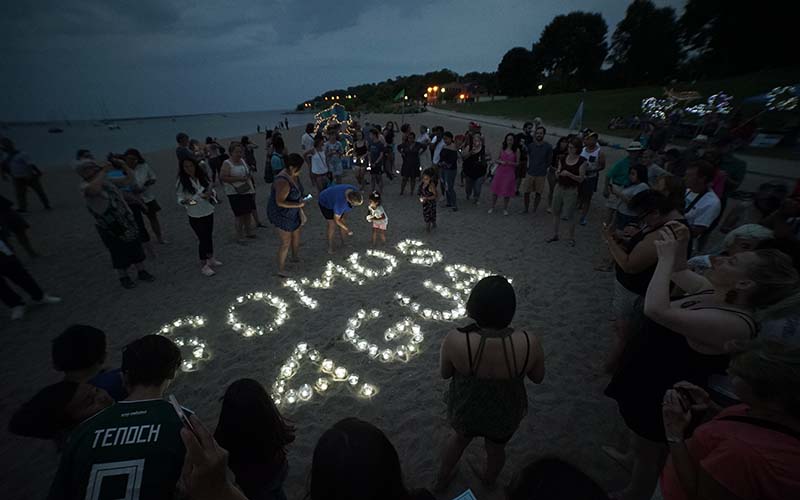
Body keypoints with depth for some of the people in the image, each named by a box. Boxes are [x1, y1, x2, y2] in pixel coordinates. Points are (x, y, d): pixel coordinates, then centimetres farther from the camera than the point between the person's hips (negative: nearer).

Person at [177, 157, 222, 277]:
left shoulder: (202, 176, -2)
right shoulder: (182, 181, -11)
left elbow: (212, 190, 6)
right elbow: (180, 199, -7)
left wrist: (210, 193, -16)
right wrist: (185, 201, -29)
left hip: (208, 212, 4)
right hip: (195, 216, -4)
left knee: (209, 236, 17)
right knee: (202, 239, -1)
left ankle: (210, 259, 36)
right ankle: (203, 266, 13)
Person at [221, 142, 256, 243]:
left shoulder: (242, 160, 10)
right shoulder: (227, 163, -11)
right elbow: (222, 177, -18)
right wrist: (238, 179, -22)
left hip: (247, 191, 7)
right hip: (235, 193, -7)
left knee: (248, 212, 15)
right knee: (240, 215, -4)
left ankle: (248, 232, 33)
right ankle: (239, 236, 10)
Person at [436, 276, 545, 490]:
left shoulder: (455, 340, -35)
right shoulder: (529, 343, -31)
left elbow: (445, 373, -14)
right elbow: (538, 378, -10)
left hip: (464, 411, 0)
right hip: (505, 416, 1)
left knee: (459, 438, 34)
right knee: (496, 449, 34)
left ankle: (441, 480, 61)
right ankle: (489, 482, 66)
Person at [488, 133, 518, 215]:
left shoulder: (516, 151, -2)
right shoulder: (502, 149, 5)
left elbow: (517, 164, -1)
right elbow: (497, 160, 13)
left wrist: (510, 163, -18)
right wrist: (501, 161, -8)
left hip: (509, 173, -2)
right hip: (500, 172, 2)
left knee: (507, 192, 4)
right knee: (495, 190, 6)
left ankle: (505, 209, 22)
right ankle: (492, 207, 22)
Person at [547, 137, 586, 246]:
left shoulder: (582, 161, -8)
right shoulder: (563, 159, 4)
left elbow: (581, 179, -11)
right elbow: (557, 177, 8)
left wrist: (569, 174, -24)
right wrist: (557, 173, -14)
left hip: (571, 191, -4)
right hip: (559, 188, 5)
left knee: (569, 216, 0)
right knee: (556, 213, 11)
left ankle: (570, 238, 17)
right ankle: (555, 235, 25)